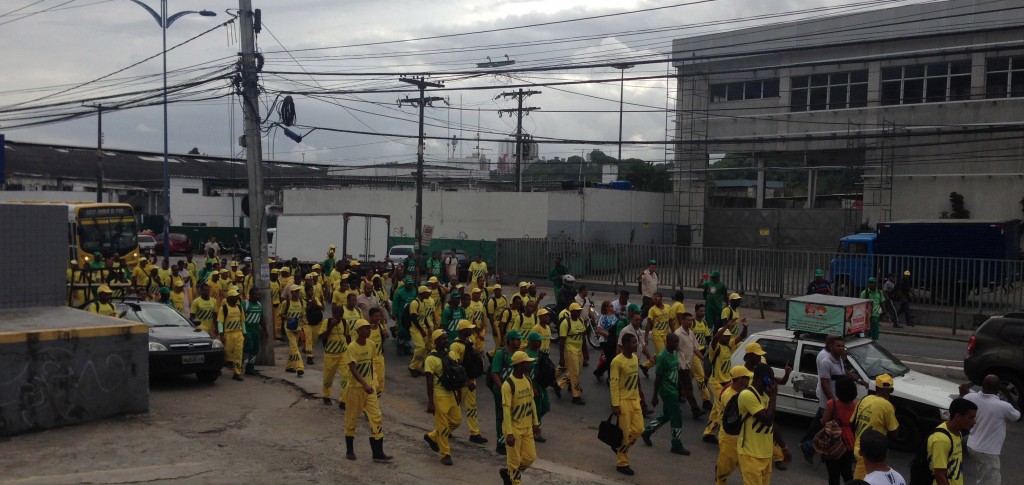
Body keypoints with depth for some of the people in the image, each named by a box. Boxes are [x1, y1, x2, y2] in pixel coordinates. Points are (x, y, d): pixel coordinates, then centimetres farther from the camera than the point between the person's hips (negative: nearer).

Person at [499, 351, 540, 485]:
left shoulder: (528, 380, 2)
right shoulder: (508, 384, -21)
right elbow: (506, 409, -21)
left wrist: (535, 422, 14)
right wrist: (509, 433, -22)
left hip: (527, 427, 7)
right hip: (514, 428, -7)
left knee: (530, 457, 10)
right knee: (514, 460, 4)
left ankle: (508, 472, 31)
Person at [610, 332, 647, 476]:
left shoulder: (635, 358, 7)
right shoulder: (617, 361, -18)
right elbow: (613, 384, -18)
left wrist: (640, 397, 19)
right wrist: (615, 405, -21)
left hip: (635, 400, 7)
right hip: (623, 401, -7)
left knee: (639, 429, 6)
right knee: (624, 433, -1)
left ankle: (620, 448, 30)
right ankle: (622, 464, 12)